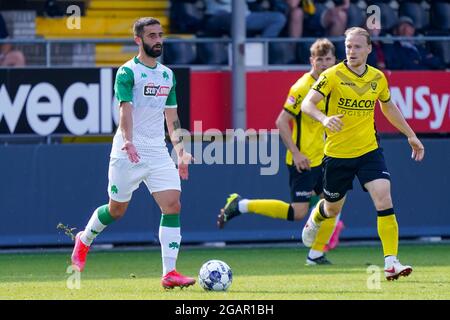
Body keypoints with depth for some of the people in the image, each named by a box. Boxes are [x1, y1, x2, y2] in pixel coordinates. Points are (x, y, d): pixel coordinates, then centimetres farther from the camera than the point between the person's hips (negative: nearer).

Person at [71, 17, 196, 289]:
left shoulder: (168, 75, 13)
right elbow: (126, 108, -21)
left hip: (158, 152, 5)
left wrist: (181, 151, 13)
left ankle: (170, 272, -13)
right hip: (129, 152, -5)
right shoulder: (127, 72, -8)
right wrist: (128, 141, -36)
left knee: (173, 205, -11)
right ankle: (84, 241, 38)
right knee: (116, 210, 7)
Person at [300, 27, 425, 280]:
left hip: (369, 150, 2)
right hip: (337, 154, -2)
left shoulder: (378, 78, 2)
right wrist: (324, 118, -40)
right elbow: (307, 104, -20)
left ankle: (391, 262, -19)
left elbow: (389, 107, 21)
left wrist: (411, 135, 21)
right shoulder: (333, 76, -12)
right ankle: (316, 218, 54)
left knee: (384, 200, -18)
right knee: (333, 208, 15)